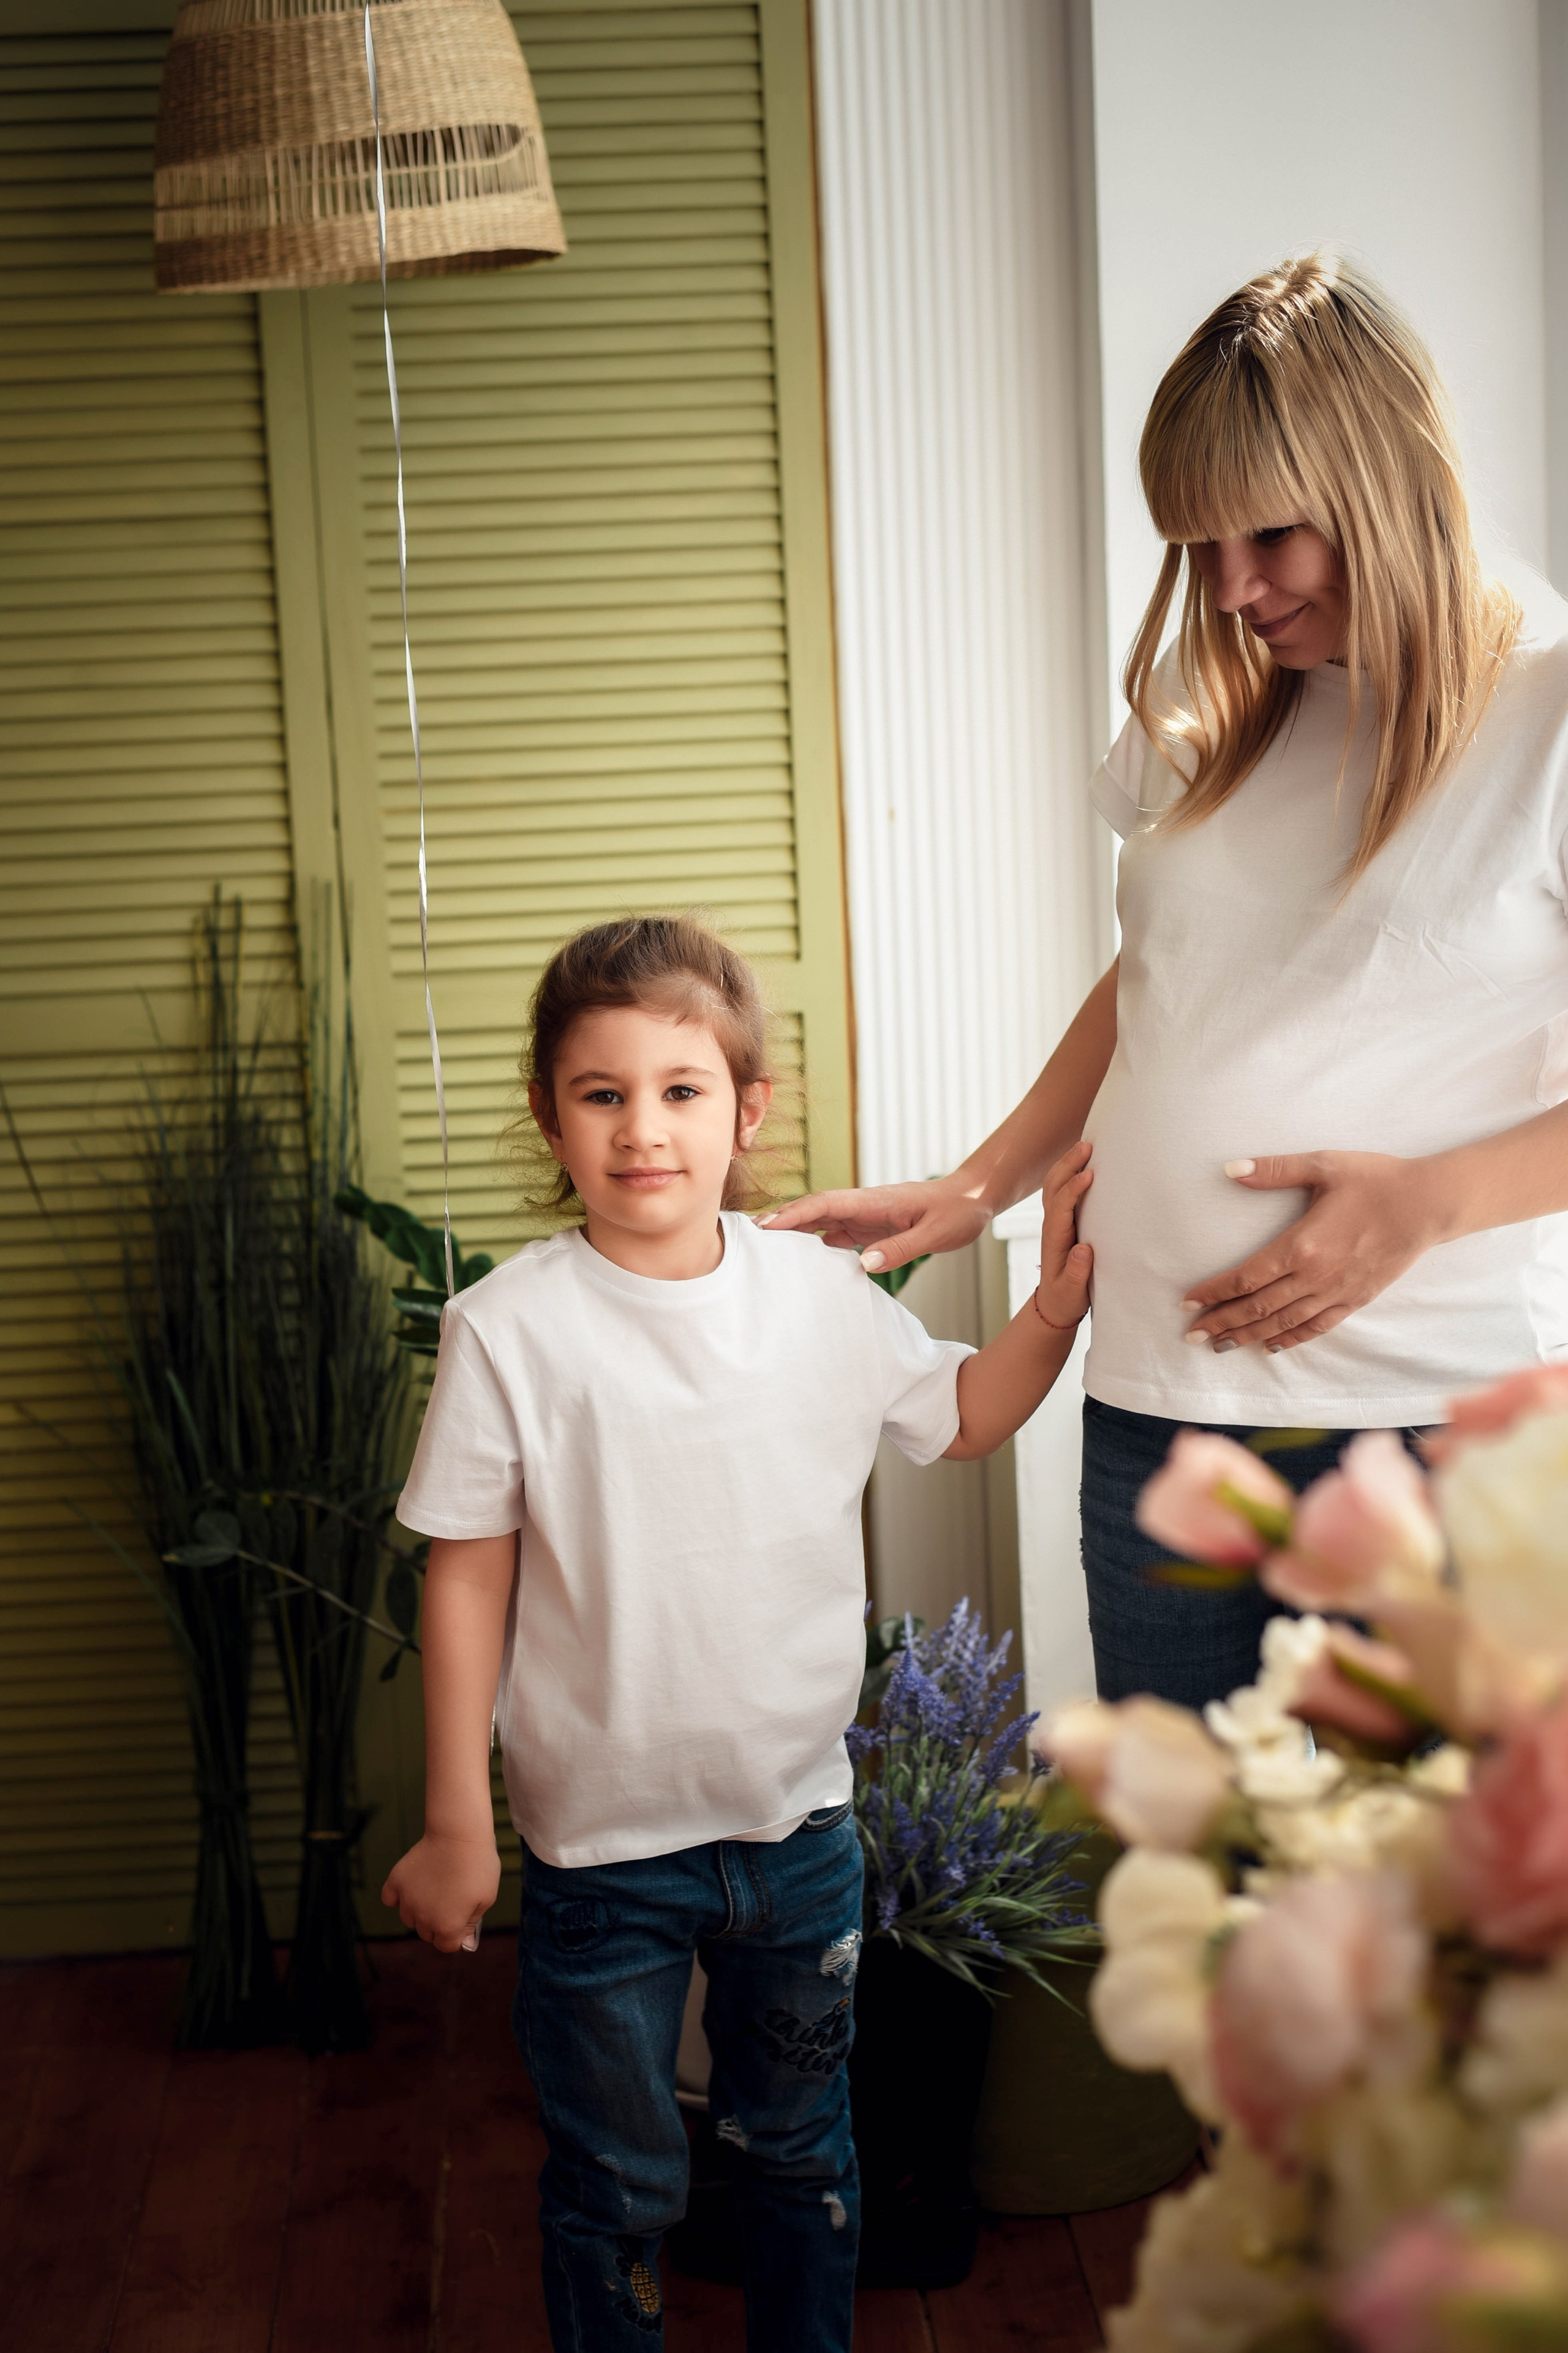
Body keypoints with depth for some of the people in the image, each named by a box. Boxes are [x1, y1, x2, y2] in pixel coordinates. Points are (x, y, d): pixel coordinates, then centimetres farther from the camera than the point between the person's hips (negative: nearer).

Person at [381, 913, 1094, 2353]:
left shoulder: (822, 1295, -4)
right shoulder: (511, 1330, -14)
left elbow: (961, 1417, 14)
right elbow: (468, 1581, -9)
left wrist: (1063, 1296, 1)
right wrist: (456, 1828, -6)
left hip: (799, 1816, 4)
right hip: (599, 1843, -3)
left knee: (802, 2151, 22)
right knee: (616, 2191, 12)